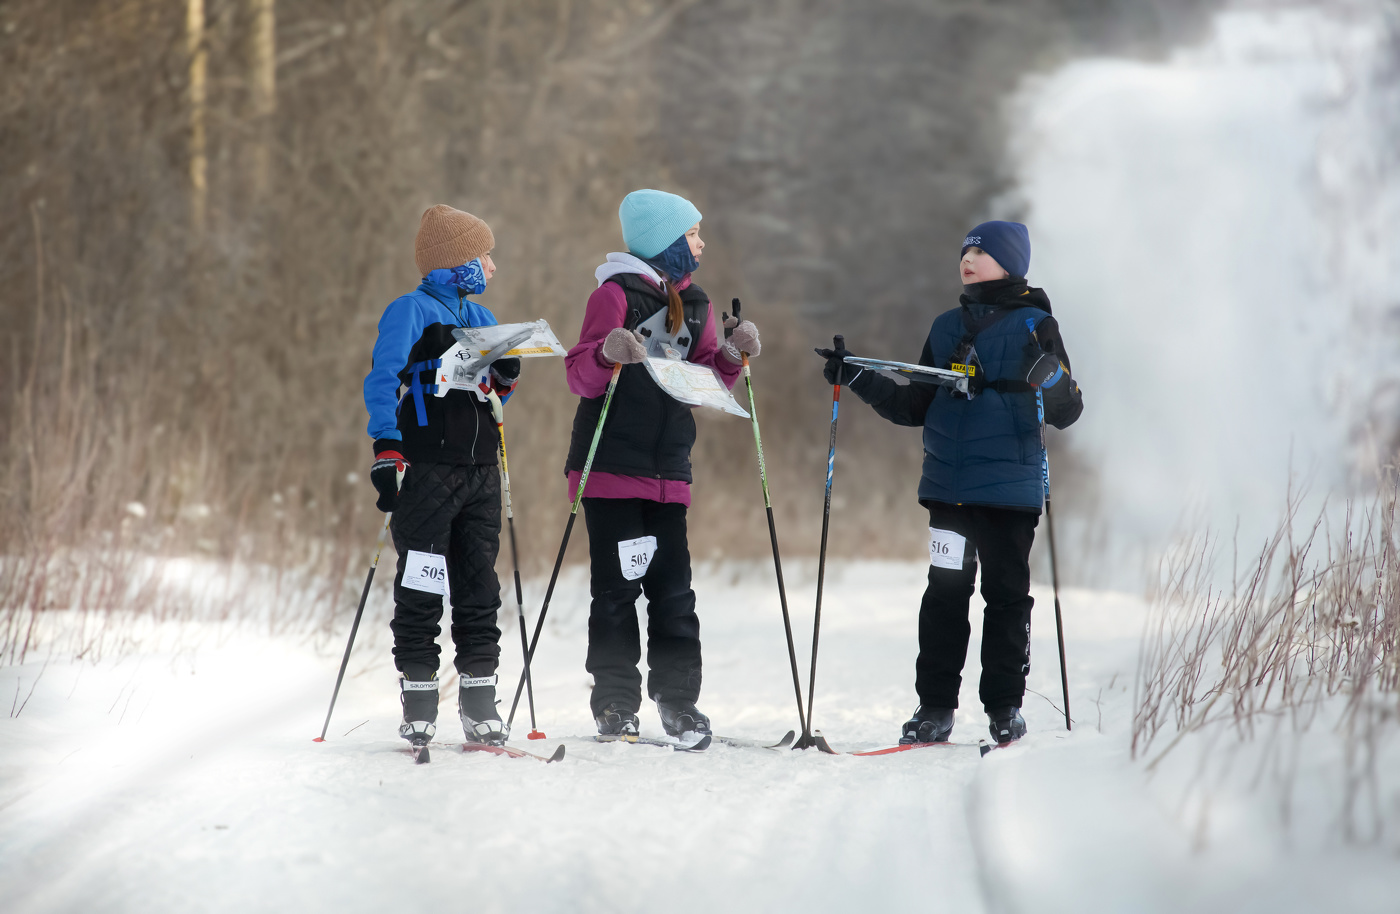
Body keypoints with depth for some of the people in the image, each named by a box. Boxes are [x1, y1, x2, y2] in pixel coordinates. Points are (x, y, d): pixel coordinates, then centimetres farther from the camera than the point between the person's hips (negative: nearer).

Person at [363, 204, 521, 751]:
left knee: (480, 591, 6)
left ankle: (480, 702, 10)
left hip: (480, 474, 7)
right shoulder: (412, 311, -3)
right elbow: (383, 380, -11)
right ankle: (419, 703, -1)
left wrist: (506, 376, 2)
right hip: (429, 470, -7)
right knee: (422, 592, -5)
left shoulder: (480, 319, 18)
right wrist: (386, 449, -22)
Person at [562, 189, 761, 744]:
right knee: (617, 590, -5)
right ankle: (616, 706, 0)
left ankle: (678, 702, 8)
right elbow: (581, 378, -8)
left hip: (668, 469, 6)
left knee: (673, 592, 2)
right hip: (612, 465, -5)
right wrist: (607, 354, -29)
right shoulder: (617, 293, -4)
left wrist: (732, 354, -2)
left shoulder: (694, 304, 16)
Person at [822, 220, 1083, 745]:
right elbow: (916, 407, 19)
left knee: (1006, 593, 1)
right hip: (948, 484, 4)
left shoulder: (1033, 326, 1)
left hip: (1009, 483, -4)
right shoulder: (947, 327, 15)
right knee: (945, 591, 1)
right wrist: (858, 380, 9)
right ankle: (935, 707, 5)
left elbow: (1067, 411, -3)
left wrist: (1049, 377, -24)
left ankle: (1005, 706, 10)